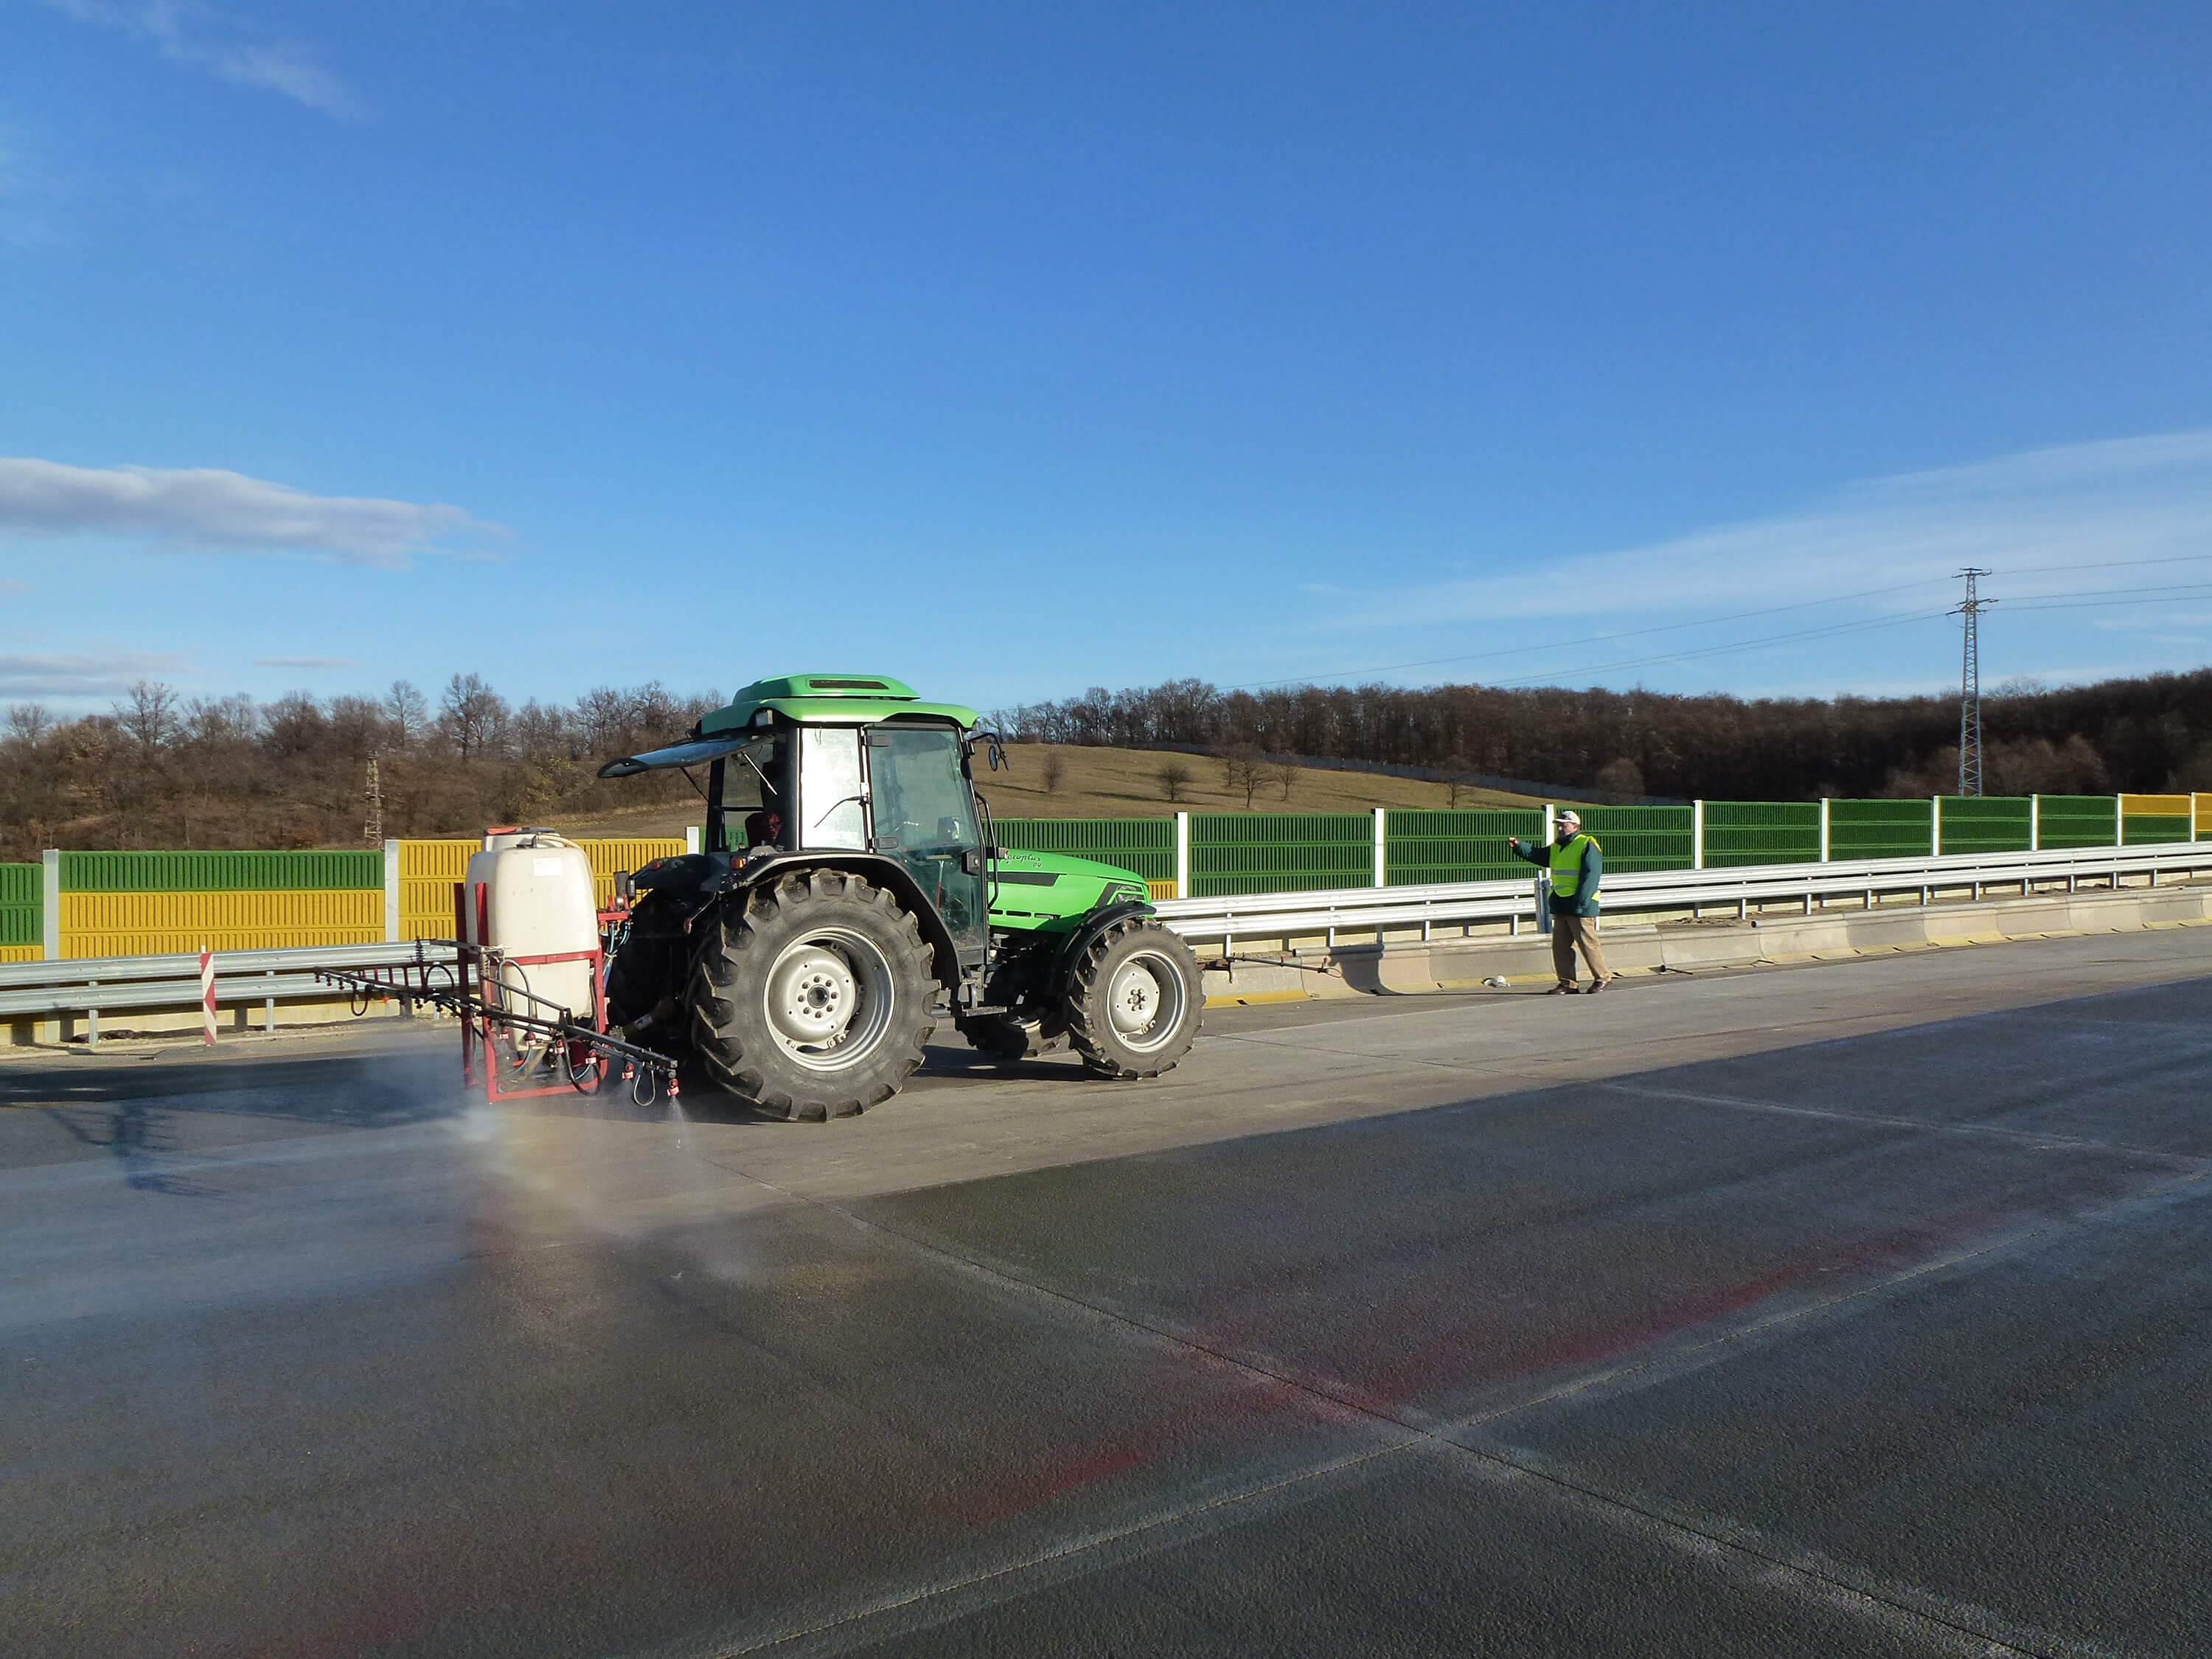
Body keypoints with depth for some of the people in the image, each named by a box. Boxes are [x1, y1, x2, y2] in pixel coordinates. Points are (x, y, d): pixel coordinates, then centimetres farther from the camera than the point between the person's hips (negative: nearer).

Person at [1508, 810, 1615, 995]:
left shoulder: (1587, 846, -9)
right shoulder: (1556, 848, 17)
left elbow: (1590, 876, -16)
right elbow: (1536, 855, 16)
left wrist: (1580, 902, -21)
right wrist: (1519, 846, -2)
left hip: (1581, 907, -8)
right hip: (1560, 906, 8)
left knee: (1587, 944, -3)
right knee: (1560, 946, 7)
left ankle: (1602, 978, 11)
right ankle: (1567, 983, 12)